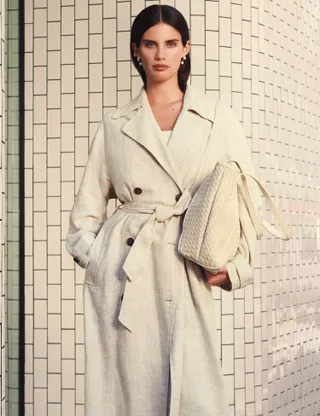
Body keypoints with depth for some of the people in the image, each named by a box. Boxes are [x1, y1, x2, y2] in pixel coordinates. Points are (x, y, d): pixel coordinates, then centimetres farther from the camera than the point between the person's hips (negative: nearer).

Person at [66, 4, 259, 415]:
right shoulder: (115, 124, 12)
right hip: (123, 268, 1)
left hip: (186, 271, -1)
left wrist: (234, 265, -2)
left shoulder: (217, 117, 9)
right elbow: (89, 202, 15)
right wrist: (92, 254, 2)